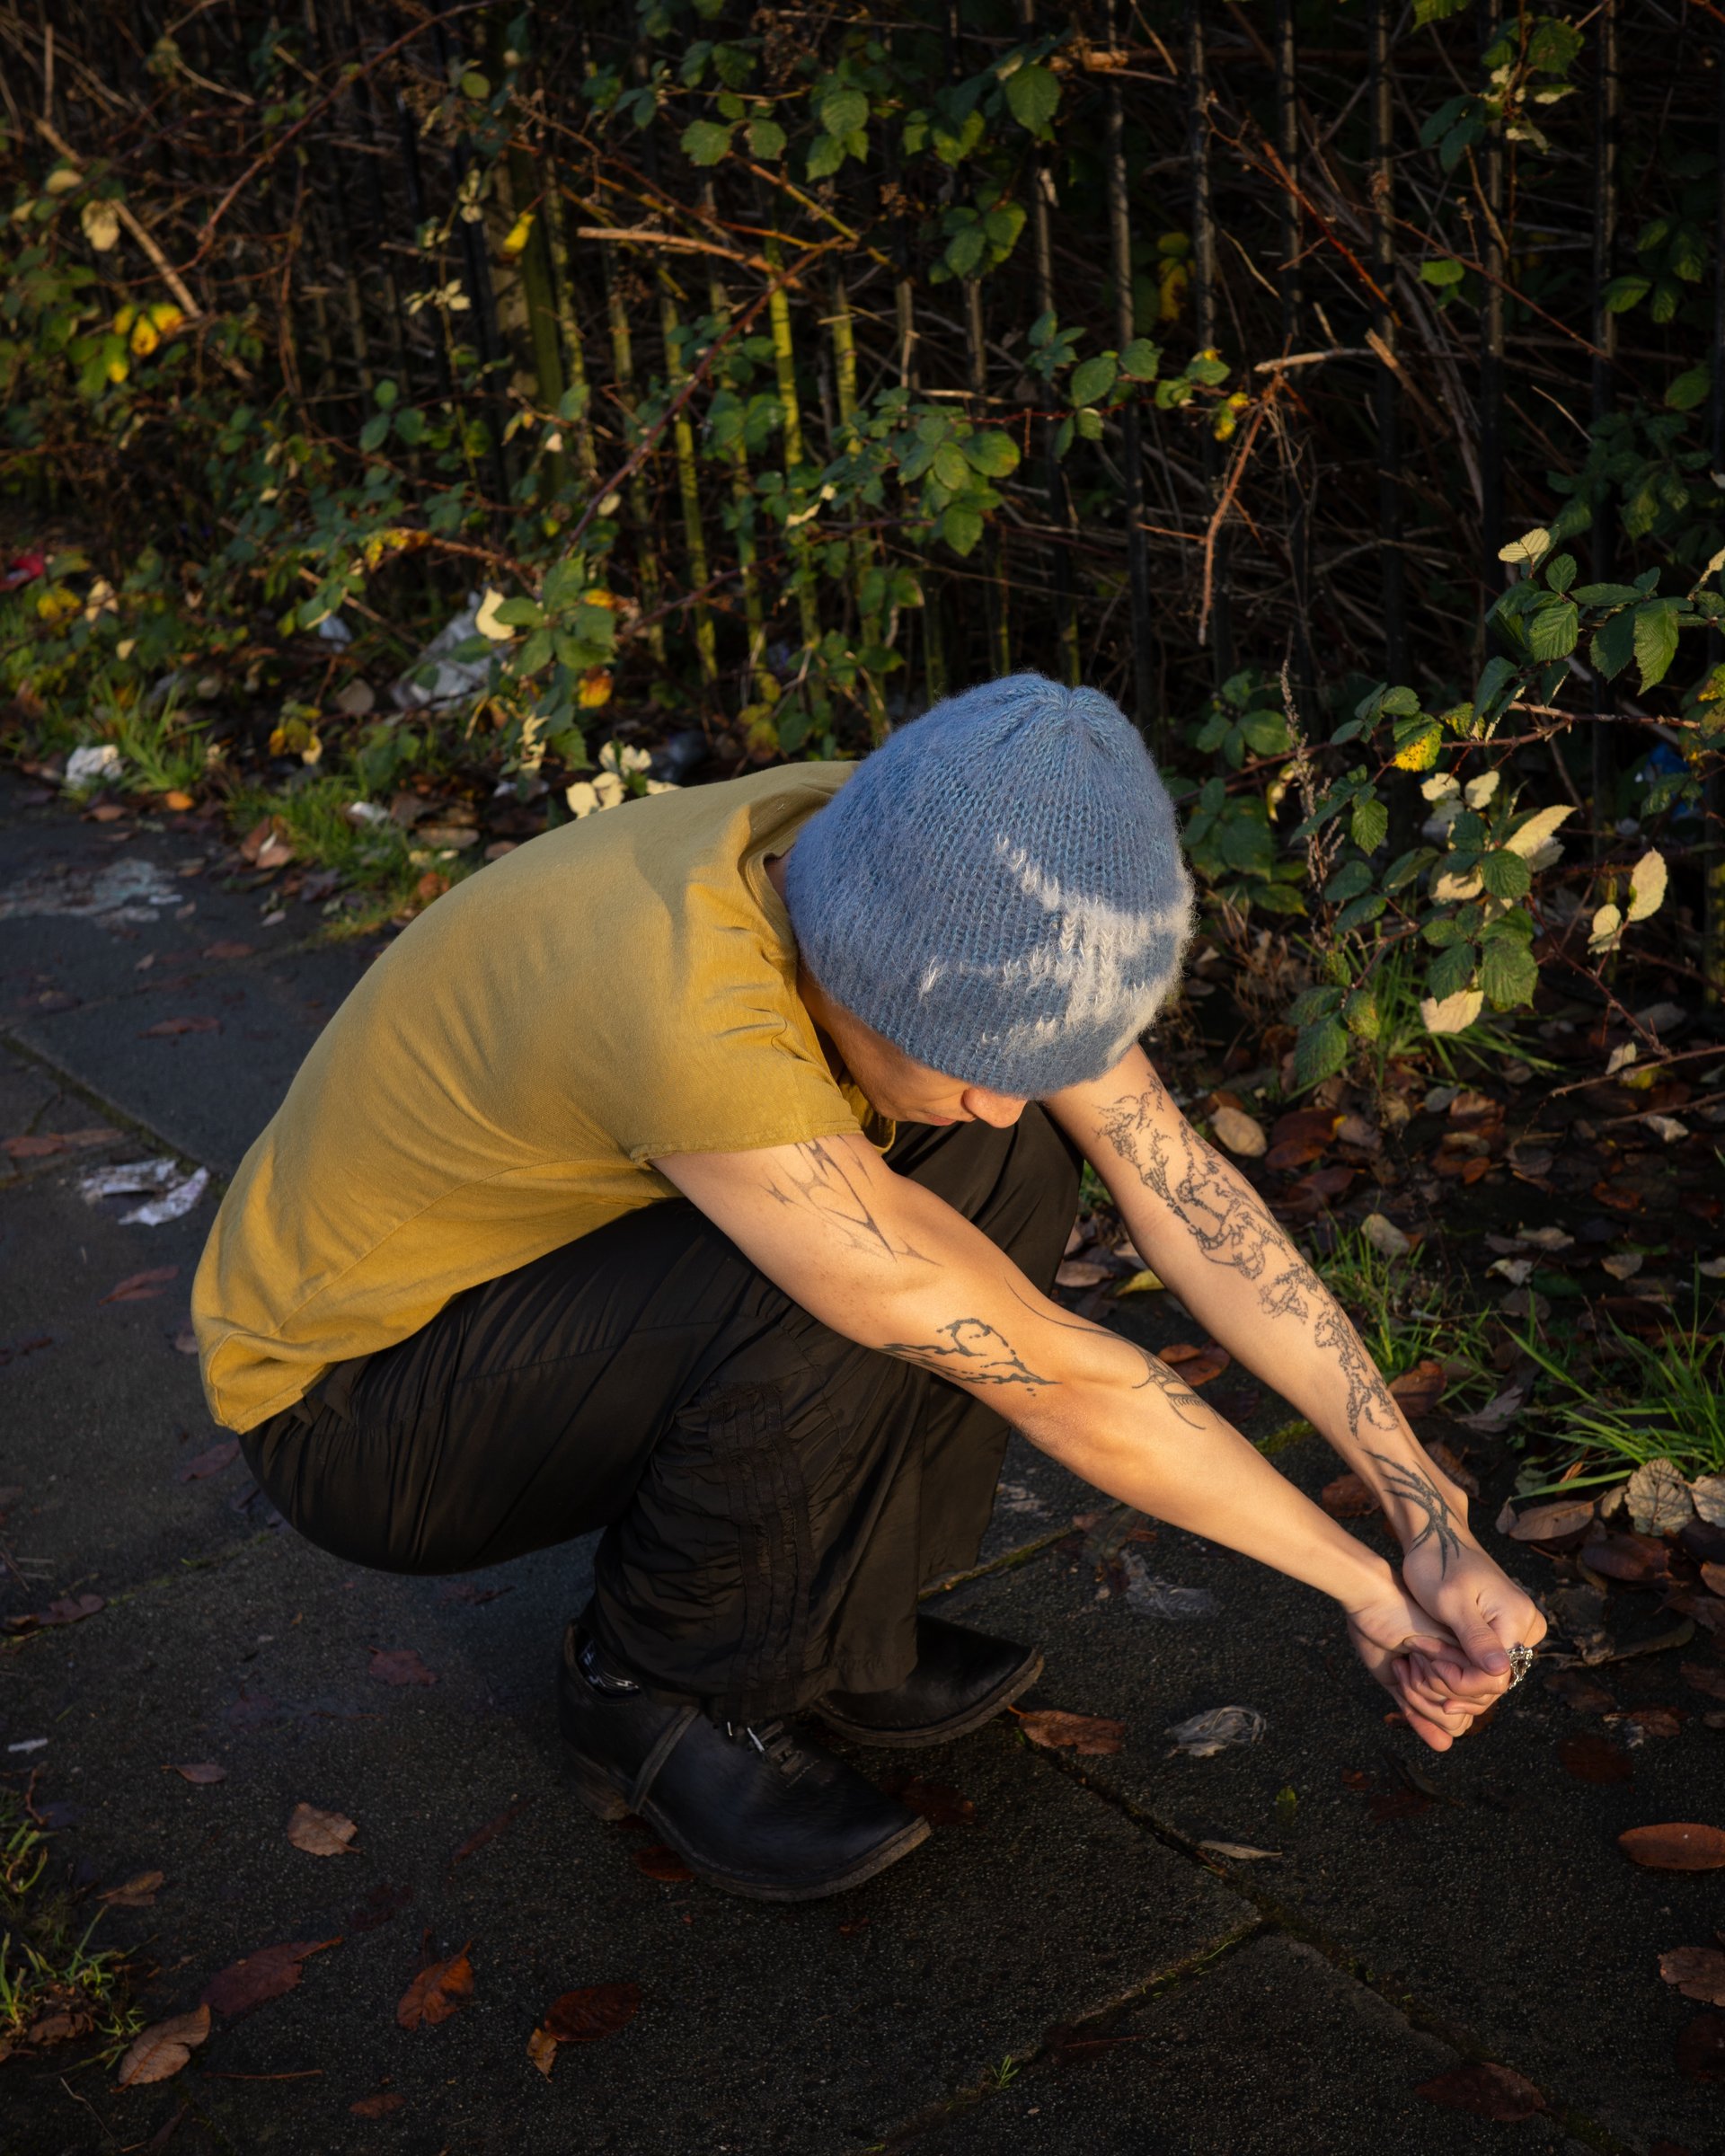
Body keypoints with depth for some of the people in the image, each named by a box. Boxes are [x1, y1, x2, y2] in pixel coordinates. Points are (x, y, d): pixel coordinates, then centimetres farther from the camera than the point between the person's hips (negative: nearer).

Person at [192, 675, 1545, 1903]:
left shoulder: (919, 866, -17)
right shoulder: (700, 1024, -39)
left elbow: (1185, 1184, -13)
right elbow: (1054, 1378, -31)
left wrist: (1432, 1512, -17)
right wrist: (1362, 1582, -19)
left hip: (543, 1268, 7)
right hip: (350, 1401, -7)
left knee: (1011, 1172, -10)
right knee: (844, 1306, -32)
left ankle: (827, 1629, 3)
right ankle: (651, 1686, -5)